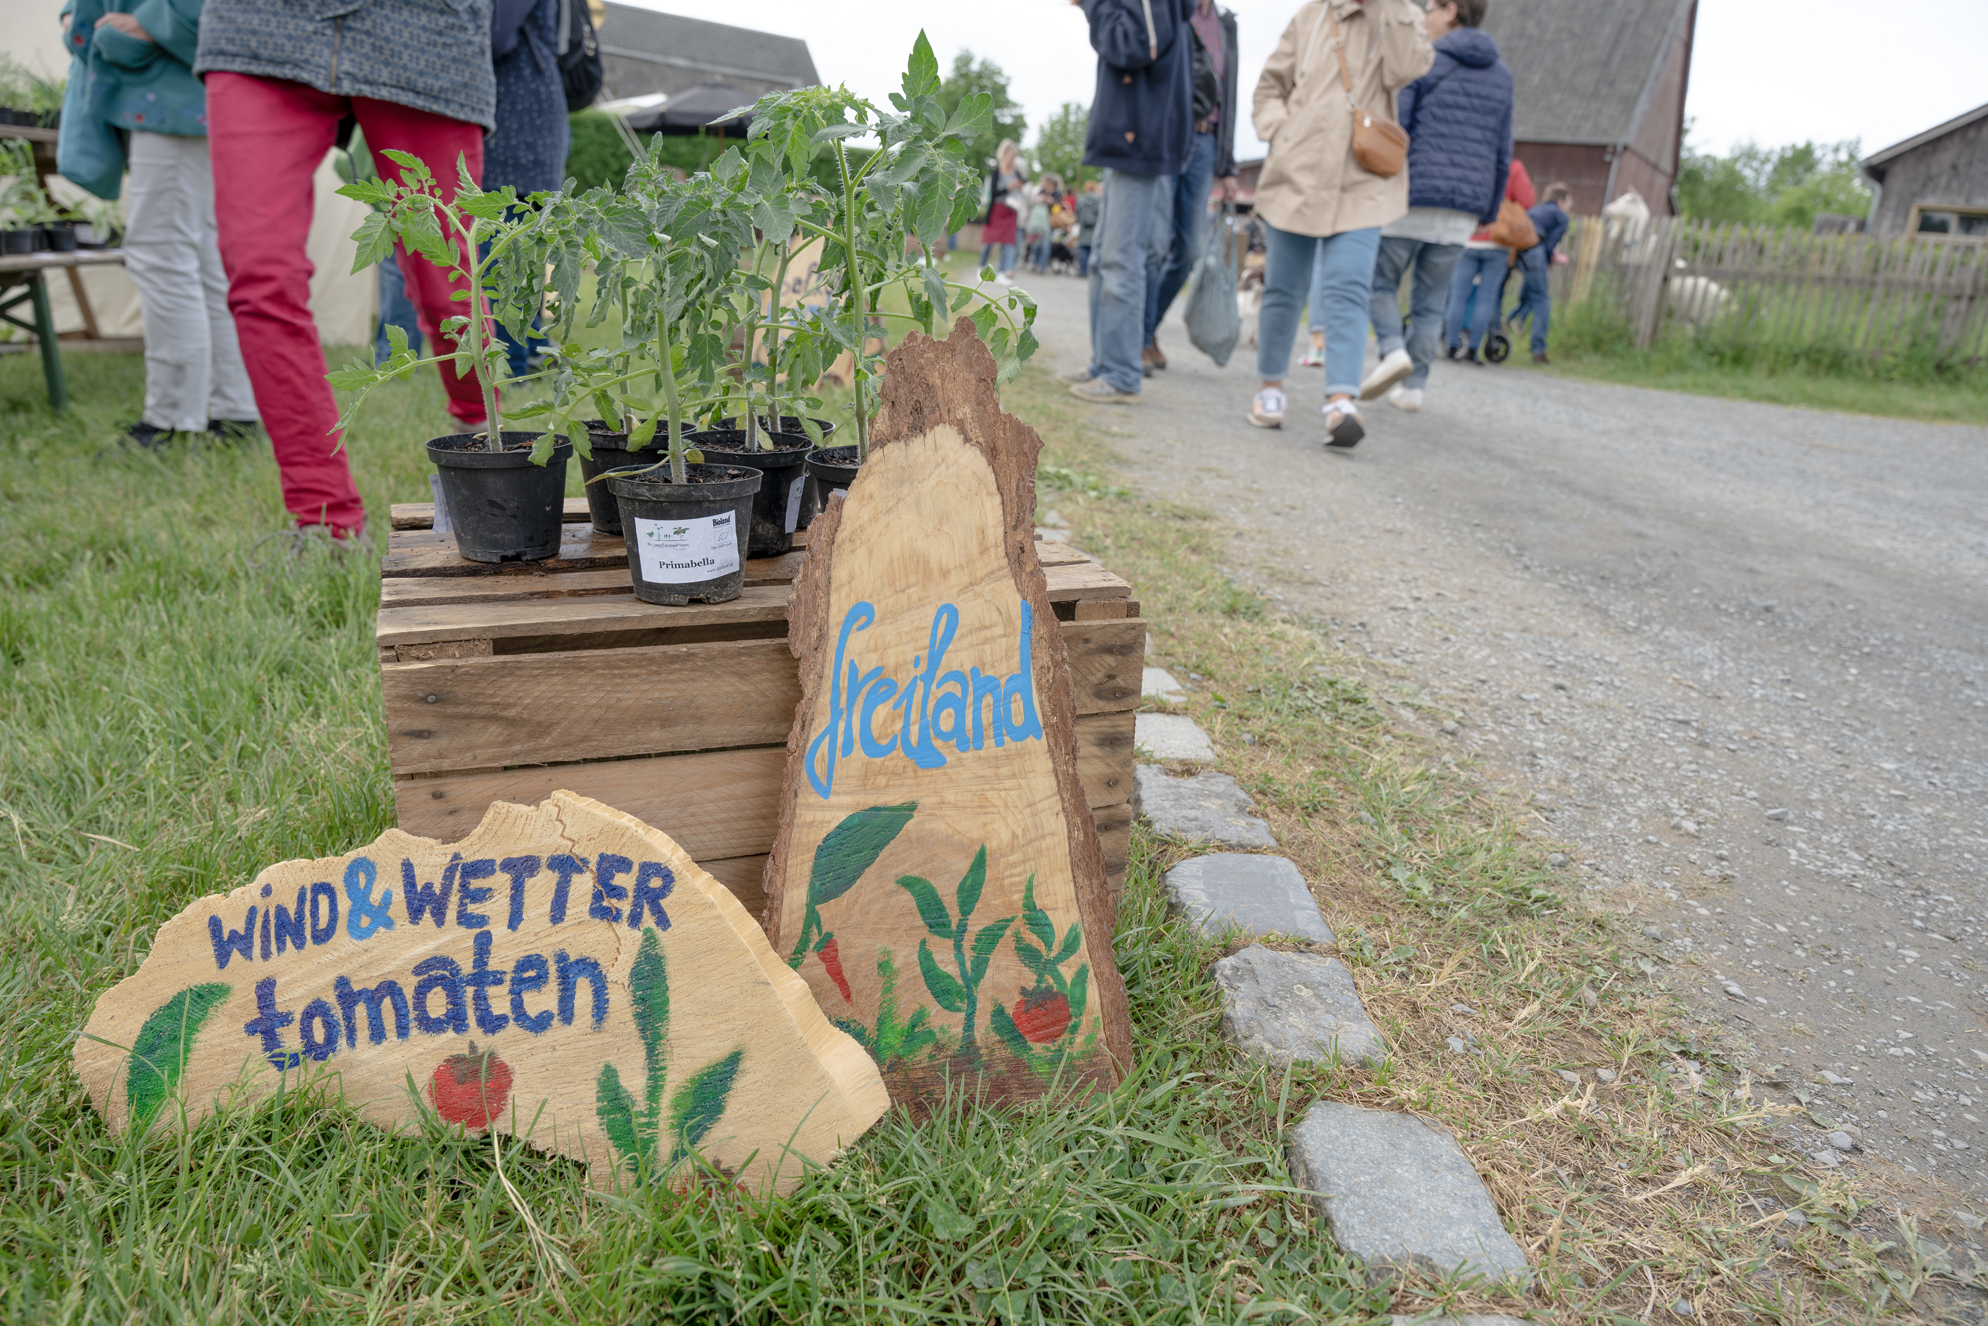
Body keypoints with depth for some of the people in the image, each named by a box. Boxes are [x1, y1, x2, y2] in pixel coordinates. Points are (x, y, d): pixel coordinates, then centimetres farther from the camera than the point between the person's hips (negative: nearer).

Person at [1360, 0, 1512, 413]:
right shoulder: (1501, 75, 12)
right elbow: (1501, 155, 13)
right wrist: (1490, 210, 21)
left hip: (1411, 198, -5)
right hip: (1462, 209, 5)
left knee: (1380, 282, 10)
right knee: (1430, 301, 11)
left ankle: (1393, 351, -14)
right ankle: (1412, 387, 7)